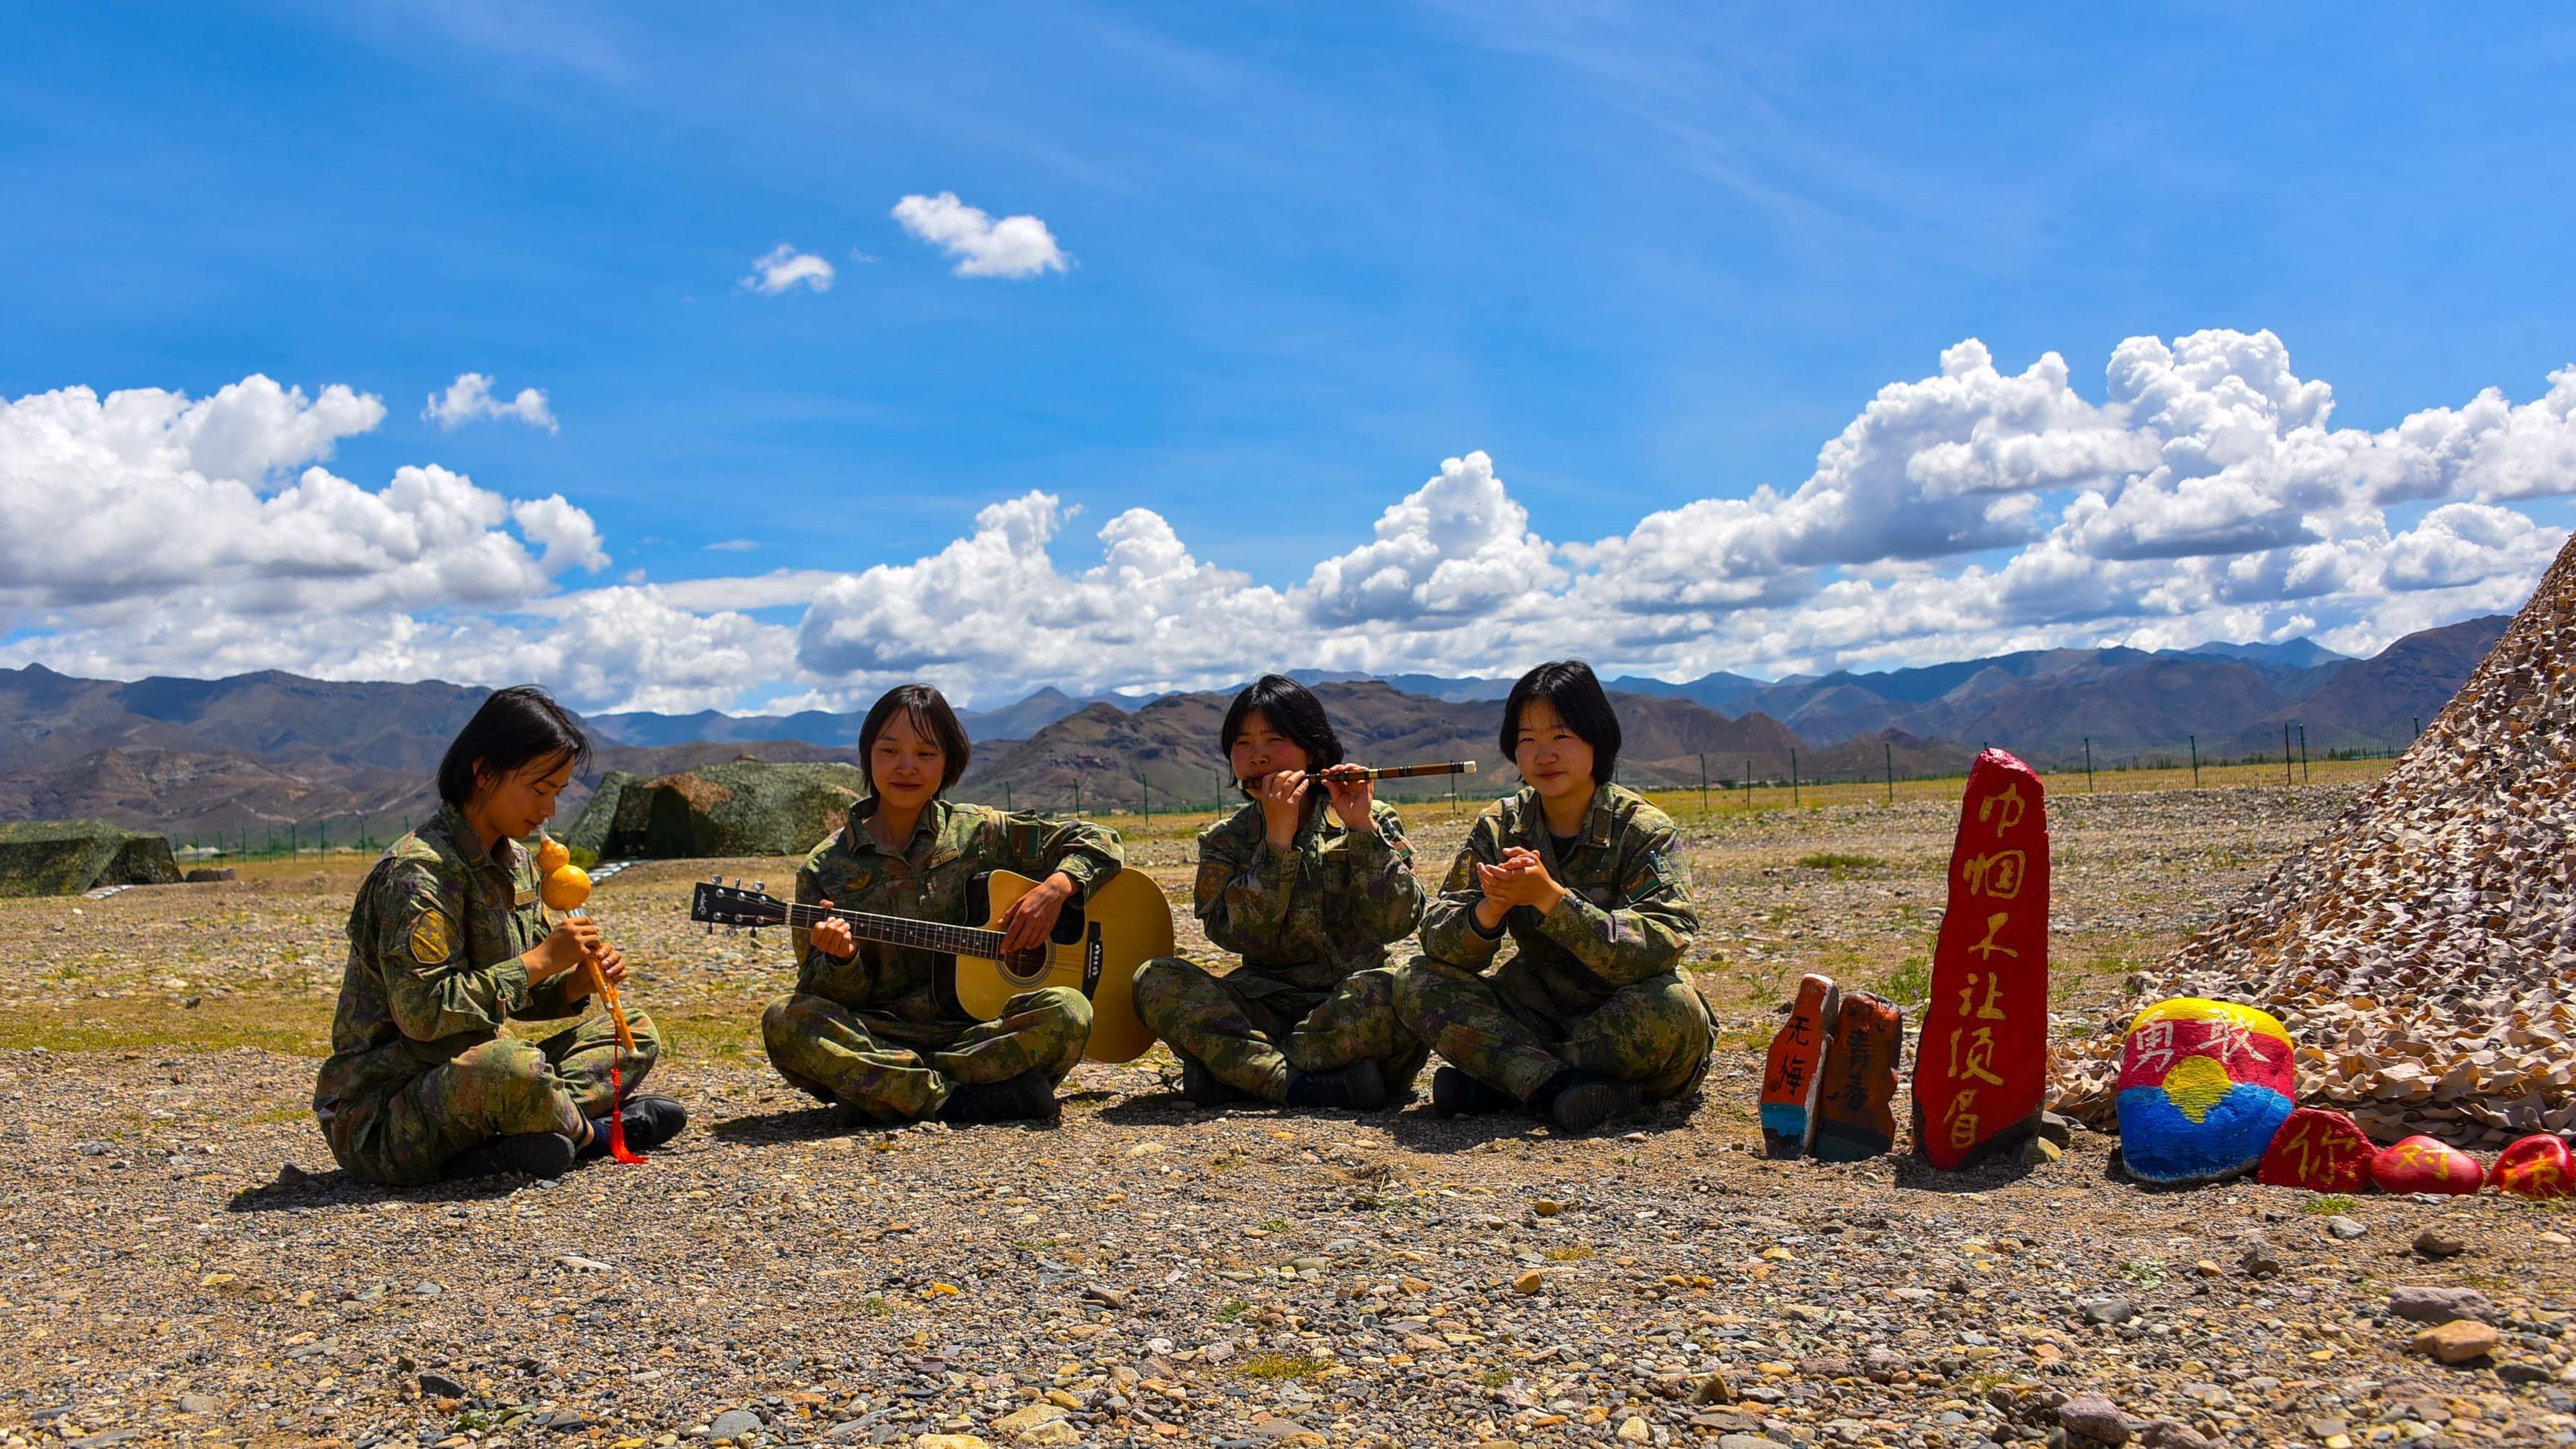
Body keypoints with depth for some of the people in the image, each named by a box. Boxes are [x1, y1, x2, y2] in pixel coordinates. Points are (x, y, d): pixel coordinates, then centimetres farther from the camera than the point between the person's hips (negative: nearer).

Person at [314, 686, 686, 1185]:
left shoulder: (516, 863, 10)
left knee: (635, 1033, 9)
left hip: (464, 1077, 9)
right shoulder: (419, 871, -19)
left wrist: (576, 982, -5)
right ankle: (587, 1131, -8)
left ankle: (498, 1147, -13)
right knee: (506, 1065, -40)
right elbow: (422, 1011, -28)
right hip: (379, 1116, -9)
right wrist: (539, 960, -22)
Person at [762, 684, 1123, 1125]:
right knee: (784, 1020, -29)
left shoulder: (982, 834, 7)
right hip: (879, 1035, 0)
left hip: (975, 1030, 0)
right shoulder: (825, 868, 6)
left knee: (1068, 1010, -28)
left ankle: (872, 1088, -24)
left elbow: (1098, 842, 10)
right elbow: (823, 994, 5)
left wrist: (1056, 888, -9)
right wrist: (841, 961, -19)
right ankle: (956, 1101, -26)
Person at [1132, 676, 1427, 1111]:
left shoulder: (1372, 821, 4)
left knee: (1389, 990, -36)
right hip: (1265, 1006, 2)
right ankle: (1303, 1084, -31)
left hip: (1351, 1007, -1)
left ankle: (1235, 1072, -22)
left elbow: (1397, 922, -11)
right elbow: (1242, 936, -11)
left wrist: (1363, 829, -16)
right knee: (1155, 980, -21)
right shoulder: (1225, 841, 6)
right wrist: (1277, 838, -16)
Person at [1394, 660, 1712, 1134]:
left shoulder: (1644, 829, -9)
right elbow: (1440, 944, -8)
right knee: (1417, 984, -14)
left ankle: (1496, 1082, -21)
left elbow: (1658, 947, -25)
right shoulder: (1498, 827, 1)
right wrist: (1490, 909, -30)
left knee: (1672, 1007, -35)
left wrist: (1551, 898, -34)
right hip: (1539, 1013, 3)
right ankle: (1554, 1083, -32)